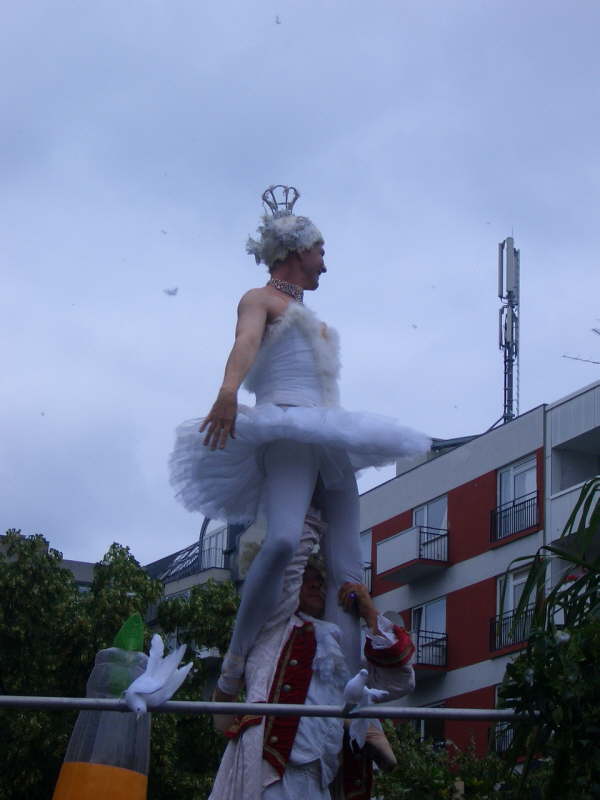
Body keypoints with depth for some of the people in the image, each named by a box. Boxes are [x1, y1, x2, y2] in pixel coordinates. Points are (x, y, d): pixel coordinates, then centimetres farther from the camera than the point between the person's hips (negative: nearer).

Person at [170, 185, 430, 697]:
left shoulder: (311, 321, 32)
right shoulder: (260, 299, 8)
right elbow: (246, 341, -14)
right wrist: (228, 391, -34)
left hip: (331, 444, 8)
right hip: (285, 435, -8)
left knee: (346, 568, -7)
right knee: (284, 538, -32)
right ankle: (234, 665, -26)